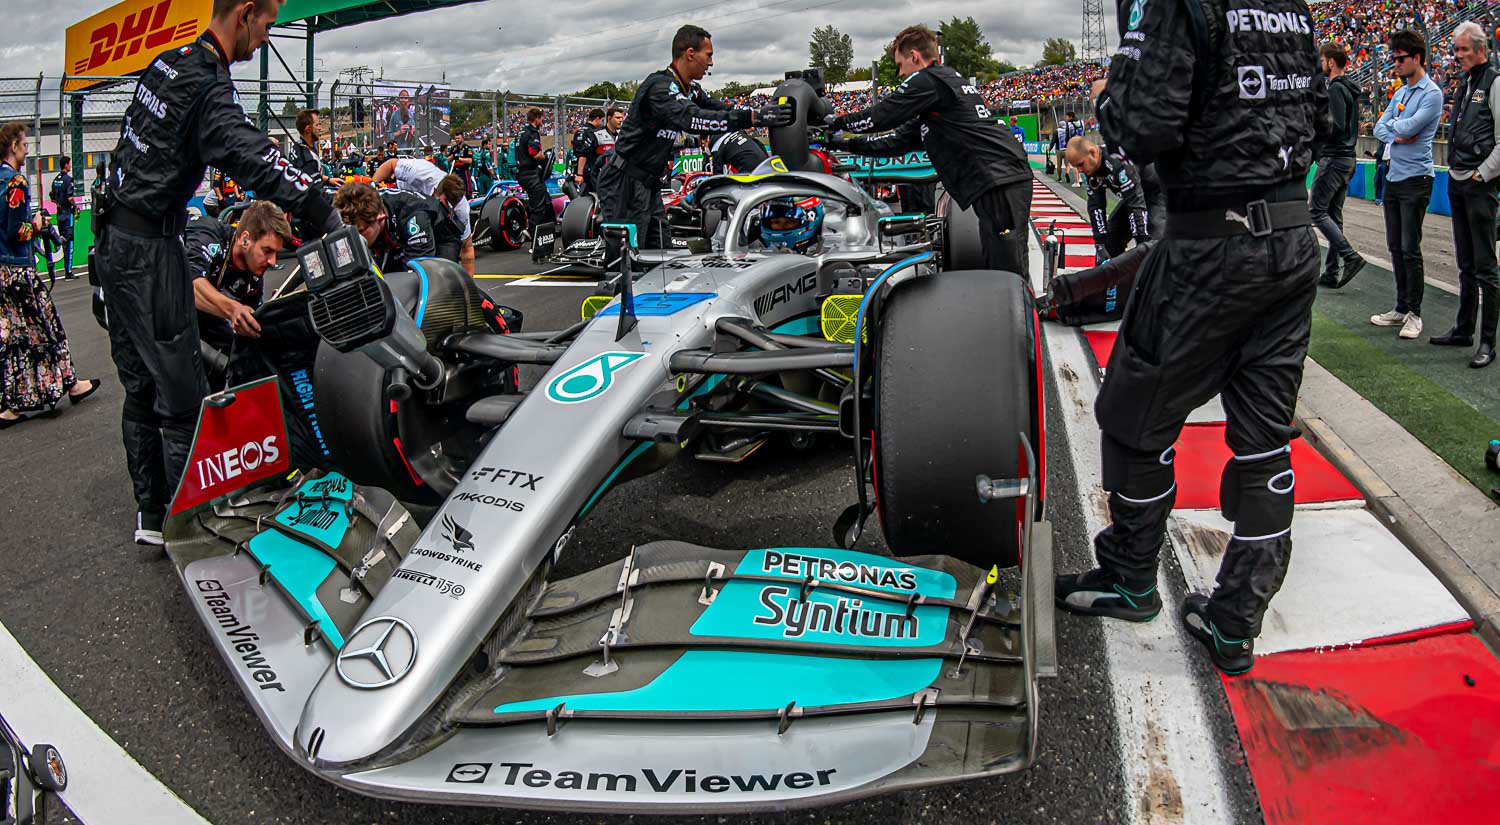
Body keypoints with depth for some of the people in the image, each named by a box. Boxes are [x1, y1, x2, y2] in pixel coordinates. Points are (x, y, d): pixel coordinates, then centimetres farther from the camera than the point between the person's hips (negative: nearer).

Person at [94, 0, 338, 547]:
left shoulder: (167, 63, 10)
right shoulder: (209, 90, -19)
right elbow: (257, 161, -32)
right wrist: (328, 219, -36)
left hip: (115, 240, 10)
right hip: (150, 251, -10)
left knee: (140, 387, 14)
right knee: (182, 396, -5)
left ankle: (150, 514, 23)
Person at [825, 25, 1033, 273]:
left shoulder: (928, 80, -3)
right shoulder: (949, 80, 29)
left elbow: (881, 116, -3)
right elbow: (901, 140, 29)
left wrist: (836, 121, 14)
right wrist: (848, 143, 28)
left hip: (998, 184, -10)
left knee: (1009, 275, -13)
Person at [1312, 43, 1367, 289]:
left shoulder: (1336, 89, -13)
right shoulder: (1350, 88, 17)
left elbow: (1337, 126, -22)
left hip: (1334, 158, -10)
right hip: (1347, 158, 10)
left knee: (1316, 211, -7)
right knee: (1334, 215, 10)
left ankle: (1350, 256, -14)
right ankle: (1332, 273, 11)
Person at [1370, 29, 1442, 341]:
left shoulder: (1431, 94, -11)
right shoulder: (1400, 92, 14)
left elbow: (1407, 127, -19)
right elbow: (1379, 128, 10)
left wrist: (1393, 126, 1)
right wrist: (1396, 137, -9)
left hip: (1415, 179, -8)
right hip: (1393, 178, 8)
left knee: (1410, 249, -5)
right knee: (1395, 247, 12)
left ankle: (1414, 313, 3)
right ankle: (1401, 308, 20)